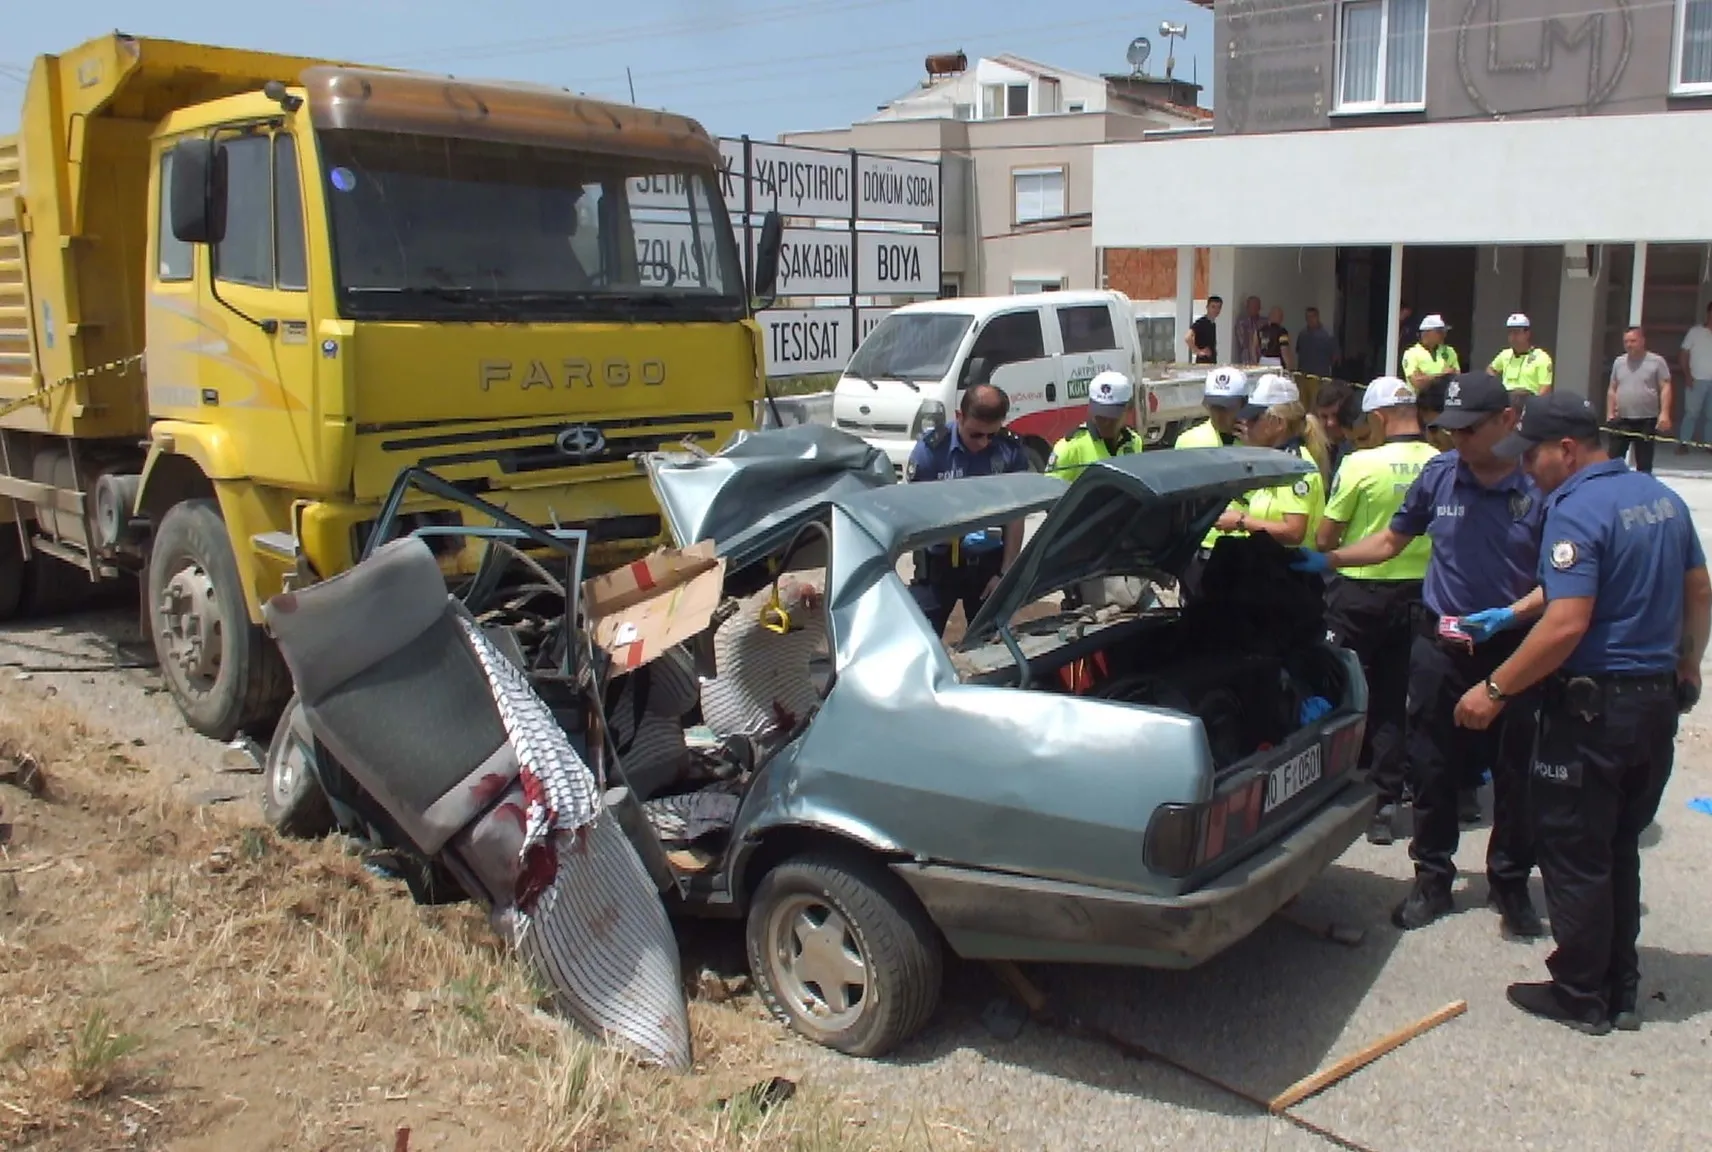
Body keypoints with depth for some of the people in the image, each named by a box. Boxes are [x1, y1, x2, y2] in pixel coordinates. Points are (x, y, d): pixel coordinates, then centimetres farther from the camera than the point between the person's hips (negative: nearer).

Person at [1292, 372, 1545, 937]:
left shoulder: (1541, 486, -10)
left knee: (1515, 774, 10)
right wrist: (1327, 561, 1)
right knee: (1432, 768, 9)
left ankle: (1510, 882, 29)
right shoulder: (1439, 474, -1)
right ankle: (1433, 878, 25)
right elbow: (1392, 540, 11)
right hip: (1440, 644, 2)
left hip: (1513, 650, -2)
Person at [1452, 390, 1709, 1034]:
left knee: (1574, 854, 5)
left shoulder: (1576, 509, -19)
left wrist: (1495, 690, -21)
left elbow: (1567, 624, -27)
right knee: (1620, 849, 19)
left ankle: (1580, 996, 15)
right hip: (1659, 702, 9)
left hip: (1594, 707, -9)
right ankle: (1622, 992, 27)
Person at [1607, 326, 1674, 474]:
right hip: (1622, 420, 3)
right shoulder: (1619, 362, 9)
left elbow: (1665, 388, -7)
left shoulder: (1656, 361, -3)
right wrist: (1609, 413, 7)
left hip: (1647, 421, -3)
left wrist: (1664, 413, -17)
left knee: (1644, 465, 4)